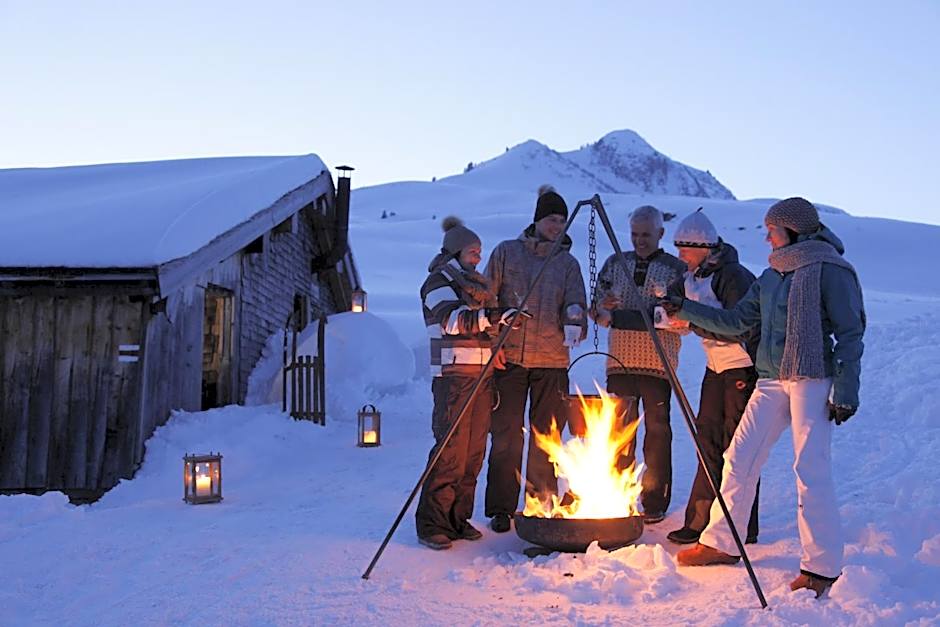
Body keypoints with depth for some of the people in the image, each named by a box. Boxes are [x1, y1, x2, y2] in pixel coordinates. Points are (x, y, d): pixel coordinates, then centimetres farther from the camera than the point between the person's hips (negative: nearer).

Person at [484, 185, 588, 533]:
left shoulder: (568, 263, 13)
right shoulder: (507, 252, 7)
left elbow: (575, 303, 2)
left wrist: (574, 322, -20)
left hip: (552, 361, 2)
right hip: (509, 357, -2)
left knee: (546, 436, 6)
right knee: (506, 435, -1)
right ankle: (500, 508, 8)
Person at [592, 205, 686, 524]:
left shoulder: (676, 268, 4)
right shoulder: (614, 264, 12)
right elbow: (597, 309, 11)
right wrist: (602, 309, -10)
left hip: (657, 364, -2)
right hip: (619, 361, 3)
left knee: (657, 431, 1)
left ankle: (655, 503, 9)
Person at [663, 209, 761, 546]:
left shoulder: (733, 276, -19)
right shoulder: (692, 278, 7)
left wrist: (694, 321, -28)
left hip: (744, 367, -8)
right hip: (716, 367, 9)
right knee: (709, 440, 7)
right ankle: (701, 521, 13)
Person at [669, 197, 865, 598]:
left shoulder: (829, 268, -7)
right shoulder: (772, 275, 16)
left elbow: (850, 333, -9)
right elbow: (736, 321, 17)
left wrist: (846, 389, -14)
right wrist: (685, 309, 11)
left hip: (813, 380, -8)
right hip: (771, 381, 8)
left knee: (811, 468, -9)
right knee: (739, 458, 6)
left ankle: (822, 565, 1)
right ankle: (721, 542, 18)